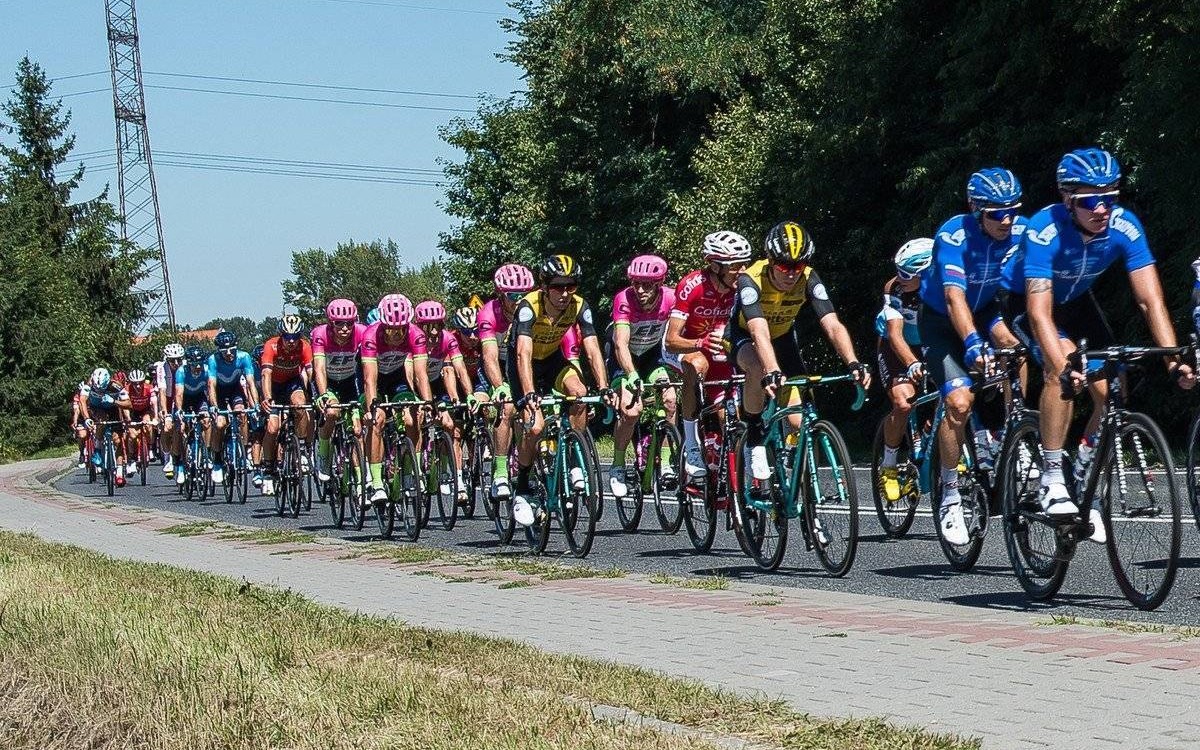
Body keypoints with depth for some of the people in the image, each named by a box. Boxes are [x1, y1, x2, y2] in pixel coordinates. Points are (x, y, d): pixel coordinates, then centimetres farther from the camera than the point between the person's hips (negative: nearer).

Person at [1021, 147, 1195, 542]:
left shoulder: (1125, 227, -26)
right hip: (1030, 302, -4)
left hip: (1077, 301, 4)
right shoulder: (1045, 229, -36)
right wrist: (1065, 368, -55)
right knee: (1063, 373, -30)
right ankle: (1052, 482, -23)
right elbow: (1040, 313, -42)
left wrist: (1175, 359, -39)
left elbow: (1150, 299, -27)